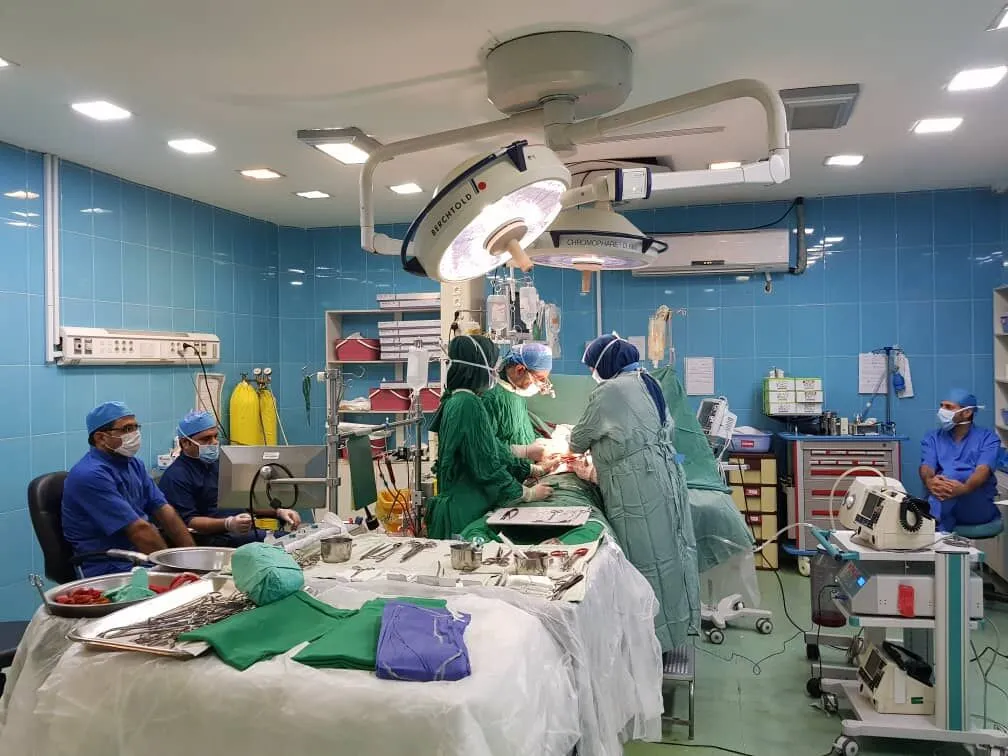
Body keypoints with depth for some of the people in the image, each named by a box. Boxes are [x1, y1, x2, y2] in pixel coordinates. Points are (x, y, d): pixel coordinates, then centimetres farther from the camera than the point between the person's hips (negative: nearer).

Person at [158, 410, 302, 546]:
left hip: (243, 532, 8)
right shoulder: (175, 477, -3)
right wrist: (228, 524, -29)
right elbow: (187, 521, -14)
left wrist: (279, 511, 10)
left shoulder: (220, 463, 22)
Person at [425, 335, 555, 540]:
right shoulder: (469, 405, -19)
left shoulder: (455, 400, 9)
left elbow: (493, 448, 17)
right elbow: (487, 467, -19)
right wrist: (529, 494, -7)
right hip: (465, 513, -9)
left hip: (456, 505, 9)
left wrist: (531, 469, 22)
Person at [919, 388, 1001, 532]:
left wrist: (964, 488, -36)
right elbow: (927, 467, -3)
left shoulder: (987, 437, 9)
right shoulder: (932, 438, 17)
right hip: (940, 499, 2)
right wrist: (929, 481, -31)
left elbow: (983, 469, -11)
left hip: (979, 505, -2)